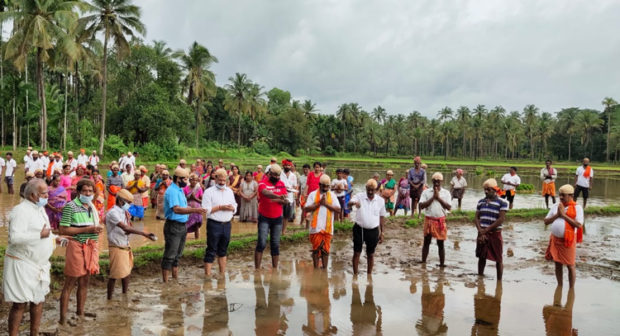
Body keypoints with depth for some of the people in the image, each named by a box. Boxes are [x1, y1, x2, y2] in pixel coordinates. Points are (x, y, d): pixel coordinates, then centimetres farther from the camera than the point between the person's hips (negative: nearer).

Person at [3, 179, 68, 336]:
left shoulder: (40, 209, 12)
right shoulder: (21, 210, -17)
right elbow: (15, 237, -28)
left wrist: (54, 238, 7)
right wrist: (40, 235, -25)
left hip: (39, 264, 9)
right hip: (22, 264, -9)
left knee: (38, 301, 15)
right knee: (20, 304, -4)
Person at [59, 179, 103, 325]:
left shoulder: (92, 207, 14)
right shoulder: (70, 206, -8)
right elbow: (63, 230, -14)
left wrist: (97, 229, 6)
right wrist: (86, 230, -17)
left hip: (91, 246, 7)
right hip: (77, 246, -6)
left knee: (84, 281, 13)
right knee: (70, 283, -2)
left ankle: (80, 313, 25)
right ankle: (63, 318, 5)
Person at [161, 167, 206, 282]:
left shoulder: (180, 190, 14)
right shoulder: (172, 191, -18)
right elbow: (176, 209, -30)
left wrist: (197, 210, 7)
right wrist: (195, 210, -37)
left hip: (182, 225, 10)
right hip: (173, 226, -10)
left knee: (177, 255, 17)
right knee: (170, 256, -3)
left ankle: (175, 278, 26)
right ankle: (165, 281, 4)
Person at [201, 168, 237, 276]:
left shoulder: (230, 191, 13)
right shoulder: (209, 192, -4)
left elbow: (235, 207, 15)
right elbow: (206, 210, -14)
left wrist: (232, 208, -8)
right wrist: (220, 207, -18)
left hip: (227, 224, 5)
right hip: (214, 224, -5)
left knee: (223, 250, 15)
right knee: (211, 251, -2)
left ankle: (222, 273, 25)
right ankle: (207, 274, 1)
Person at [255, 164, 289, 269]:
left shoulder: (281, 184, 6)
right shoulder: (263, 183, -9)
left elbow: (286, 200, 2)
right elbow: (266, 193, -32)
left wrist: (276, 200, -18)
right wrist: (278, 196, -49)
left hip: (277, 218, 4)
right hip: (264, 218, -4)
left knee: (275, 245, 9)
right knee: (262, 243, -11)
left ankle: (275, 268, 17)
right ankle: (257, 268, -3)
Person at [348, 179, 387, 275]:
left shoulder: (380, 201, 0)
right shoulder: (359, 196, -6)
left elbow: (382, 217, 9)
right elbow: (349, 203, -25)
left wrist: (381, 232, 8)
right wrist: (354, 203, -49)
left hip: (373, 231, 1)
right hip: (359, 229, -1)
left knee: (371, 254, 13)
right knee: (357, 253, 6)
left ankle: (369, 275, 26)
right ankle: (355, 274, 18)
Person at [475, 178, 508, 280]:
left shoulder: (502, 203, -7)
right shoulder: (481, 202, 7)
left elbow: (501, 219, -14)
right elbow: (477, 218, 4)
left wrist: (486, 230, -14)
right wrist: (481, 232, -10)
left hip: (495, 234, -4)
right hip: (482, 234, 4)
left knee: (498, 259, 3)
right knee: (481, 257, 12)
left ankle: (499, 281, 13)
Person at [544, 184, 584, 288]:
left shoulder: (577, 207, -7)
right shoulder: (555, 206, 7)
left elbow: (579, 225, -17)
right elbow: (546, 221, 7)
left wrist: (564, 215, -16)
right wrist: (557, 215, -9)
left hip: (568, 240, -5)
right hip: (555, 238, 5)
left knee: (570, 266, 5)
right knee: (557, 264, 14)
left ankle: (571, 289, 17)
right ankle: (560, 286, 28)